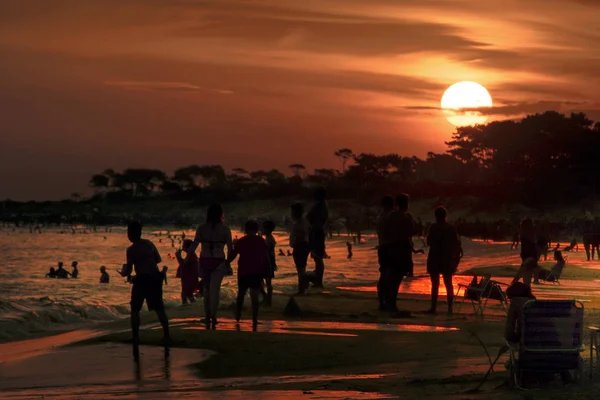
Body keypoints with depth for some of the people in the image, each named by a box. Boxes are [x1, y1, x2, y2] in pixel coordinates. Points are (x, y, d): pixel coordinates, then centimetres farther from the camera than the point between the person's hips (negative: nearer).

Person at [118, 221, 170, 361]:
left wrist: (123, 272, 12)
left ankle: (136, 338, -2)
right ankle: (166, 336, 16)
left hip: (142, 280, -4)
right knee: (159, 309, 17)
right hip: (155, 277, 5)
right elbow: (158, 259, 15)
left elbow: (128, 271, -10)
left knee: (135, 310, 8)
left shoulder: (131, 250, -9)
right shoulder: (149, 243, 6)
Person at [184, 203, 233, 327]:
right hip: (218, 261, -2)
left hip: (204, 261, 2)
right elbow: (230, 248, -2)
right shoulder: (224, 229, -1)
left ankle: (207, 316, 20)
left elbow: (194, 245, -5)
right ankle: (213, 315, -17)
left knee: (206, 288, 15)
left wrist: (186, 259, -1)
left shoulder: (201, 228, 1)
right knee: (215, 289, -4)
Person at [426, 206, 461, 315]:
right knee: (448, 284, 12)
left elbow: (429, 242, -10)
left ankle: (434, 307, -3)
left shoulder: (434, 227, -11)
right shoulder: (452, 228, 2)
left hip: (435, 259, -4)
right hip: (448, 260, 4)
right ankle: (450, 307, 8)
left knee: (435, 284, 0)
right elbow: (457, 244, 3)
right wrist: (456, 258, 11)